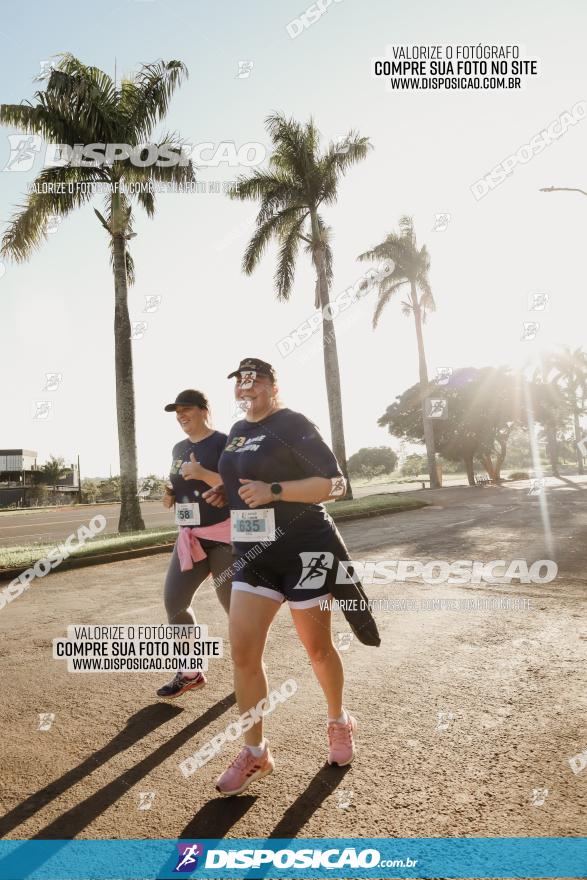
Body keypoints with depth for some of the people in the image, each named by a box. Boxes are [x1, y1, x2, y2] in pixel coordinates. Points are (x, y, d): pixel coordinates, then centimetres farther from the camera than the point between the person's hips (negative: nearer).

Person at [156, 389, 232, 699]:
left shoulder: (224, 443, -10)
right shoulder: (179, 449, 14)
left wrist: (203, 473, -27)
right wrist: (170, 497, 4)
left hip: (224, 537, -8)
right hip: (190, 537, 8)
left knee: (235, 604, 1)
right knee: (173, 600, 5)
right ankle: (190, 672, 22)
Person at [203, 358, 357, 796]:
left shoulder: (292, 424, -11)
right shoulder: (237, 431, 12)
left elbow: (335, 483, -16)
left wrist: (273, 491, -24)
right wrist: (226, 492, 5)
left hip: (304, 550, -6)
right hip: (254, 553, 7)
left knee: (317, 647, 10)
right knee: (242, 651, 0)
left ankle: (340, 723, 38)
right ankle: (255, 752, 19)